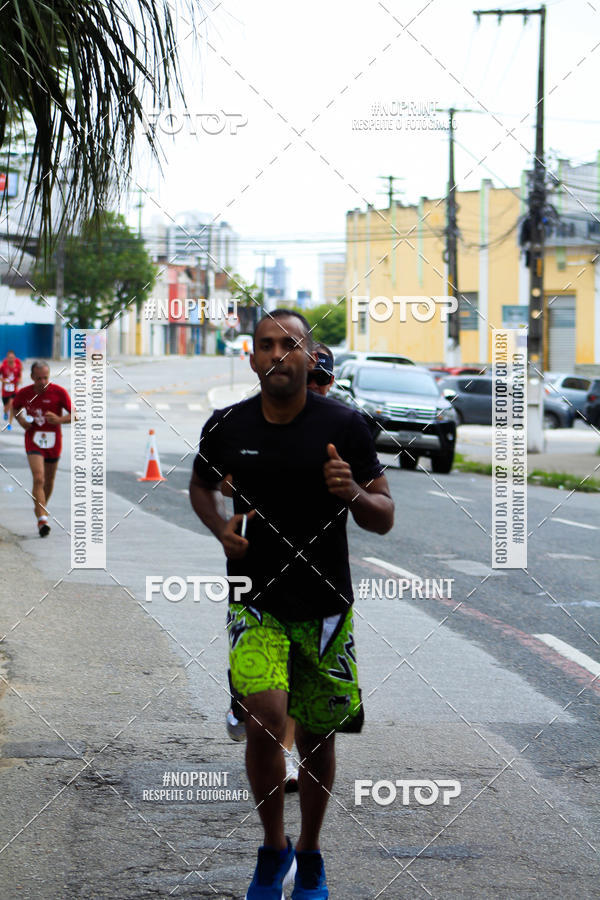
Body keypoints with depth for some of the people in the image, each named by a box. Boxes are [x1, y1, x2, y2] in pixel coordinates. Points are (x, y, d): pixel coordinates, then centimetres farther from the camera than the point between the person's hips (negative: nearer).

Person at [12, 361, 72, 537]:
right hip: (33, 441, -1)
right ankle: (42, 520, -24)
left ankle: (40, 508, 43)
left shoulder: (59, 392, -9)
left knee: (49, 480, 16)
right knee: (38, 479, -18)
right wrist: (21, 421, -2)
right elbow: (15, 407, 18)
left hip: (53, 442, 1)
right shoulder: (23, 394, -4)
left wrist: (59, 419, -25)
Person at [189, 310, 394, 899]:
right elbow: (201, 485, 19)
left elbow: (384, 518, -1)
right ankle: (273, 847, 1)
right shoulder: (227, 426, -1)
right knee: (265, 716, -21)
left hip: (324, 607, 0)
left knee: (316, 738, 9)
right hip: (255, 601, 0)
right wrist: (221, 529, -1)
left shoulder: (343, 425, -6)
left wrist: (353, 493, -23)